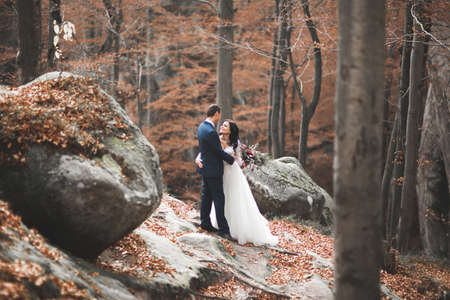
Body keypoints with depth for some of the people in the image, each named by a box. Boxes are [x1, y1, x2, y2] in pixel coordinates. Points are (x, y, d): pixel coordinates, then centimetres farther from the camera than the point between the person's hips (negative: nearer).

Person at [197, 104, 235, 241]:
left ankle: (205, 223, 25)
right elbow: (219, 151, -19)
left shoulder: (202, 126, 6)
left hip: (205, 168, 10)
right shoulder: (210, 132, -25)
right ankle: (223, 229, -2)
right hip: (213, 170, -10)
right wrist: (233, 160, -5)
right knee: (219, 198, -5)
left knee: (206, 196, 16)